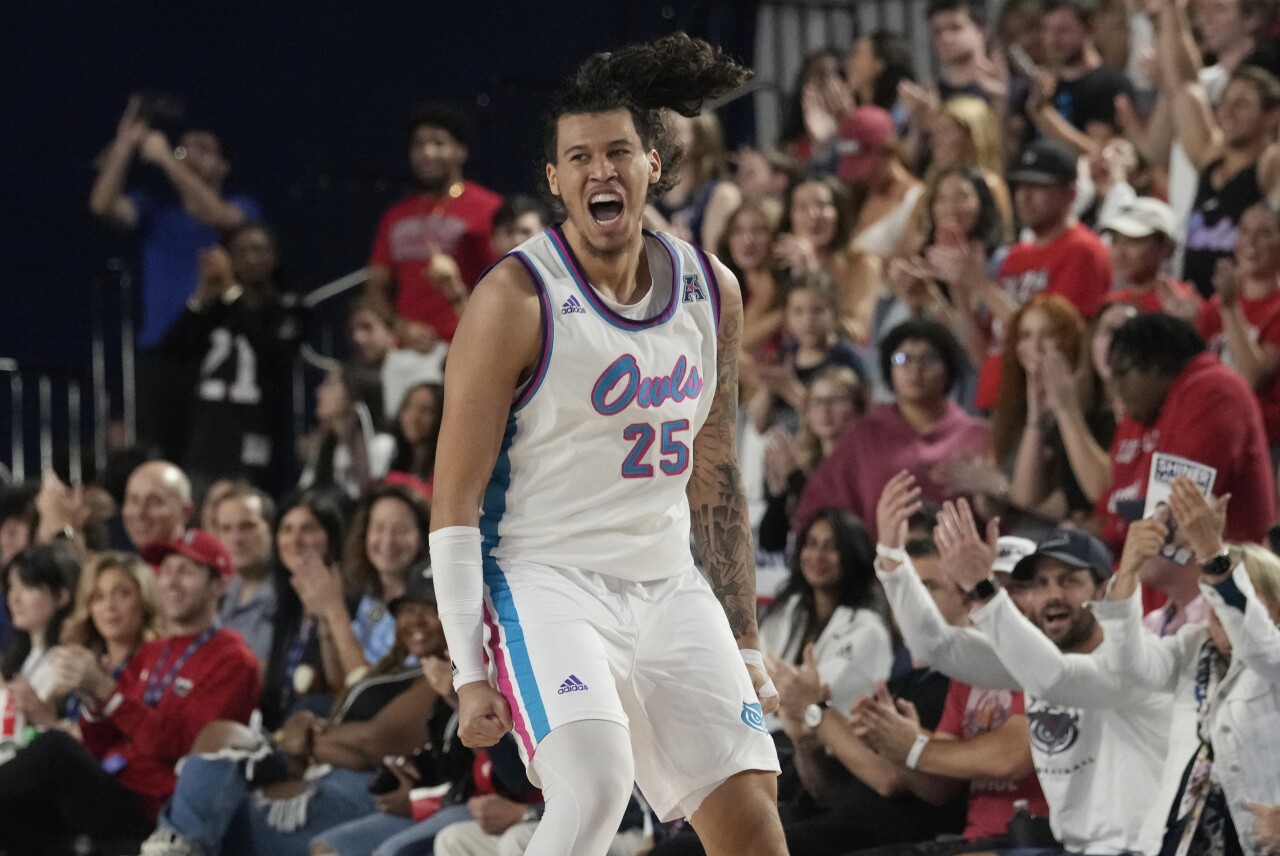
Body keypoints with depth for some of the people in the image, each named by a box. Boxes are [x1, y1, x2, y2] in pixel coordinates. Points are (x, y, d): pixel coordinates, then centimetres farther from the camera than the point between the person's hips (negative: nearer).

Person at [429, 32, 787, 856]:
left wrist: (746, 645, 15)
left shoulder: (712, 293, 7)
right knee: (597, 787, -29)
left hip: (669, 592, 6)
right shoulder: (518, 299, -11)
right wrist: (470, 671, -14)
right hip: (543, 582, -6)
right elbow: (455, 500, -10)